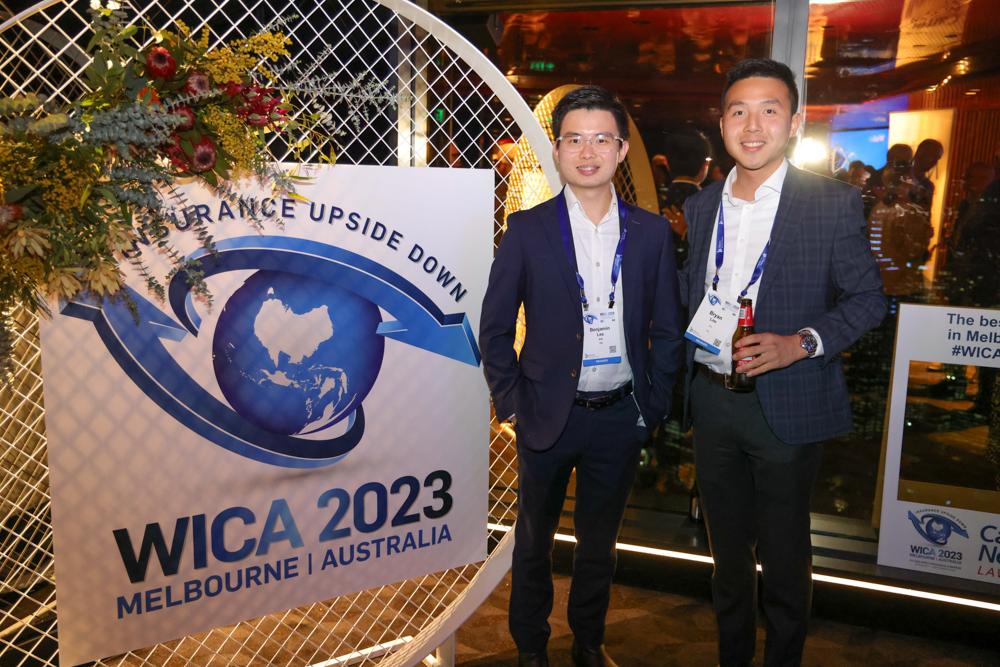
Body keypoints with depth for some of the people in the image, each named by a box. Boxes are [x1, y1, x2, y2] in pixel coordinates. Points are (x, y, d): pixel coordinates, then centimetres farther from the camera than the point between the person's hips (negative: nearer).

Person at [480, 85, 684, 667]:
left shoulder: (653, 233, 0)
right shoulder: (527, 230, -6)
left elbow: (668, 330, 5)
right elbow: (495, 328, -2)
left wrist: (653, 407, 0)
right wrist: (512, 403, -6)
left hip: (619, 418, 2)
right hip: (548, 418, -1)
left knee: (600, 542, 18)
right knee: (534, 539, 16)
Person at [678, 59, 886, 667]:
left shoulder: (834, 204, -8)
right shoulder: (701, 206, 7)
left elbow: (869, 297, -5)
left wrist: (801, 343, -20)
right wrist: (683, 375, 6)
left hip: (785, 404, -4)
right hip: (711, 398, 4)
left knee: (785, 555, 11)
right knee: (727, 546, 19)